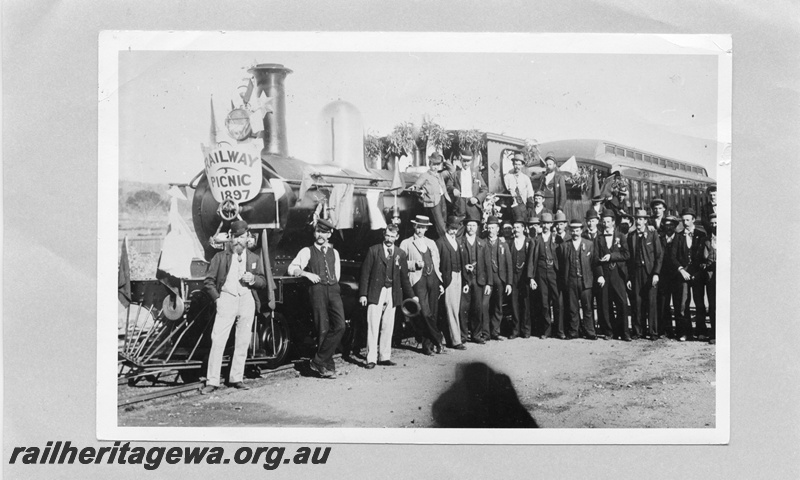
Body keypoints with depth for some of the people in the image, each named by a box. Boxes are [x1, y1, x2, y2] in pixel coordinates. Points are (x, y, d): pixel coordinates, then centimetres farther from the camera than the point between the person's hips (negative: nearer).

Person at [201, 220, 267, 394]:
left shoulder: (254, 259, 14)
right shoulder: (220, 257, 6)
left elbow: (263, 282, 16)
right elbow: (208, 281, 5)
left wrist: (253, 278, -5)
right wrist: (217, 298, -6)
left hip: (247, 300, 3)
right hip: (227, 299, -3)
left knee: (243, 343, 5)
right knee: (217, 341, -9)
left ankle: (236, 378, 15)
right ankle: (212, 381, -6)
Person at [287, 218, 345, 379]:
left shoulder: (334, 252, 20)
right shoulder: (307, 251, 7)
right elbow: (291, 268, -2)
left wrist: (333, 284, 13)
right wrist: (307, 274, -15)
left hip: (333, 290, 4)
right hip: (317, 290, -3)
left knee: (339, 326, -13)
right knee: (323, 329, -4)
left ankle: (318, 361, -6)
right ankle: (328, 365, 6)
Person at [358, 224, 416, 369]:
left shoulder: (400, 254, 9)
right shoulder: (373, 251, -1)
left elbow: (404, 277, 15)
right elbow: (365, 274, -2)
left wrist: (411, 296, 13)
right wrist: (363, 294, -8)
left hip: (392, 294, 3)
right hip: (376, 293, -3)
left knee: (388, 327, 7)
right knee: (373, 326, -5)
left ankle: (384, 357, 15)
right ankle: (371, 358, -3)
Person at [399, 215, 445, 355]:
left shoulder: (431, 243, 21)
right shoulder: (406, 243, 7)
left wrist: (440, 283, 14)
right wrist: (414, 264, -12)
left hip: (433, 279, 4)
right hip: (418, 280, -4)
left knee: (432, 314, 2)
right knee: (425, 313, -13)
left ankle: (427, 344, 10)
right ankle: (437, 340, -1)